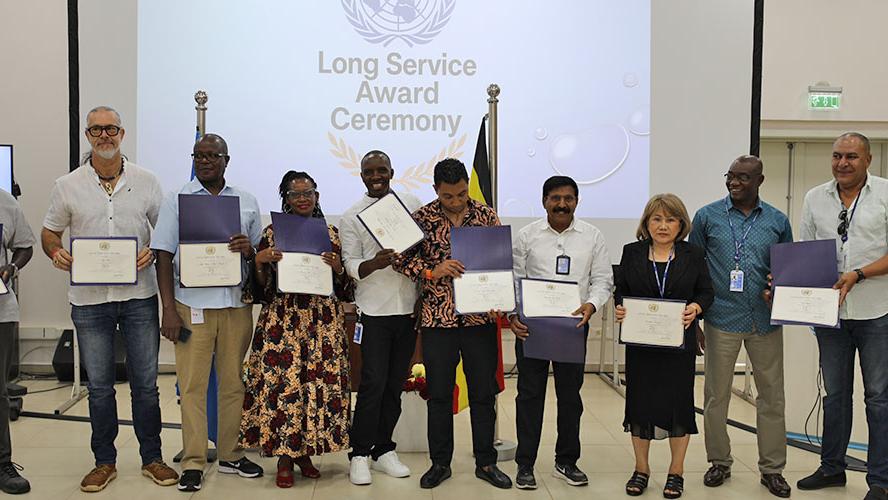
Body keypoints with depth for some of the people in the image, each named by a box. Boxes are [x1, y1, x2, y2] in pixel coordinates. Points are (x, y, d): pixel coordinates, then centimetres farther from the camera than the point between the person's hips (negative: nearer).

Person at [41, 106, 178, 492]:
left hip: (139, 296, 0)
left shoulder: (146, 181, 4)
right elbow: (50, 232, 11)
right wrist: (56, 253, -10)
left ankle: (152, 458, 20)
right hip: (89, 298, 1)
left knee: (145, 383, 6)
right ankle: (104, 462, 24)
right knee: (99, 386, 10)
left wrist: (153, 252, -10)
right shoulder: (68, 186, 4)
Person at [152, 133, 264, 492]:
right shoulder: (177, 200, 5)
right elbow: (164, 256, 1)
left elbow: (260, 257, 15)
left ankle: (230, 455, 20)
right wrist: (168, 309, -7)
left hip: (236, 305, 2)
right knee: (192, 384, 0)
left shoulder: (247, 202, 11)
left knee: (233, 382, 8)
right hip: (192, 305, -2)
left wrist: (249, 250, -10)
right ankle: (193, 462, 9)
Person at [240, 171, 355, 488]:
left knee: (319, 381, 1)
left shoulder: (332, 234, 9)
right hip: (281, 321, -1)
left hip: (323, 320, 2)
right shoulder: (272, 234, 5)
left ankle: (306, 451, 17)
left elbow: (345, 289, 9)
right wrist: (259, 260, -13)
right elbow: (261, 286, 4)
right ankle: (284, 456, 7)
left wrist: (337, 266, -10)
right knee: (282, 382, -6)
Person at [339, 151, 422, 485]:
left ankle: (383, 450, 22)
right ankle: (359, 455, 7)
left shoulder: (412, 204, 9)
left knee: (395, 384, 9)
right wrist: (376, 263, -24)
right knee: (373, 383, -6)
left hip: (408, 308, 3)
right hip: (374, 311, -3)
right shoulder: (352, 217, 2)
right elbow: (351, 266, -3)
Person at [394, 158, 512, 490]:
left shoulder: (486, 216, 2)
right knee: (439, 393, 8)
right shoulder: (422, 218, -2)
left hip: (479, 317, 1)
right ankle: (440, 463, 22)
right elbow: (402, 258, -4)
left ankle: (485, 462, 23)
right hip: (438, 318, -1)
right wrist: (432, 272, -20)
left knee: (484, 392, 8)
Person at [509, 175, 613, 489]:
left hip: (573, 325, 1)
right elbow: (513, 279, 2)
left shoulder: (592, 236, 5)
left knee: (570, 394, 11)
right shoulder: (527, 236, 2)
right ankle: (525, 464, 15)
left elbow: (603, 280, 4)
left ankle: (566, 462, 25)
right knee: (530, 393, 4)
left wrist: (591, 304, -15)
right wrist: (512, 315, -11)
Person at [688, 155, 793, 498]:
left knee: (772, 395, 8)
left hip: (766, 320, 2)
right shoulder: (707, 216, 1)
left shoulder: (778, 221, 6)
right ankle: (720, 462, 23)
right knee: (716, 395, 7)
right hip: (722, 320, -1)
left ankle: (772, 469, 22)